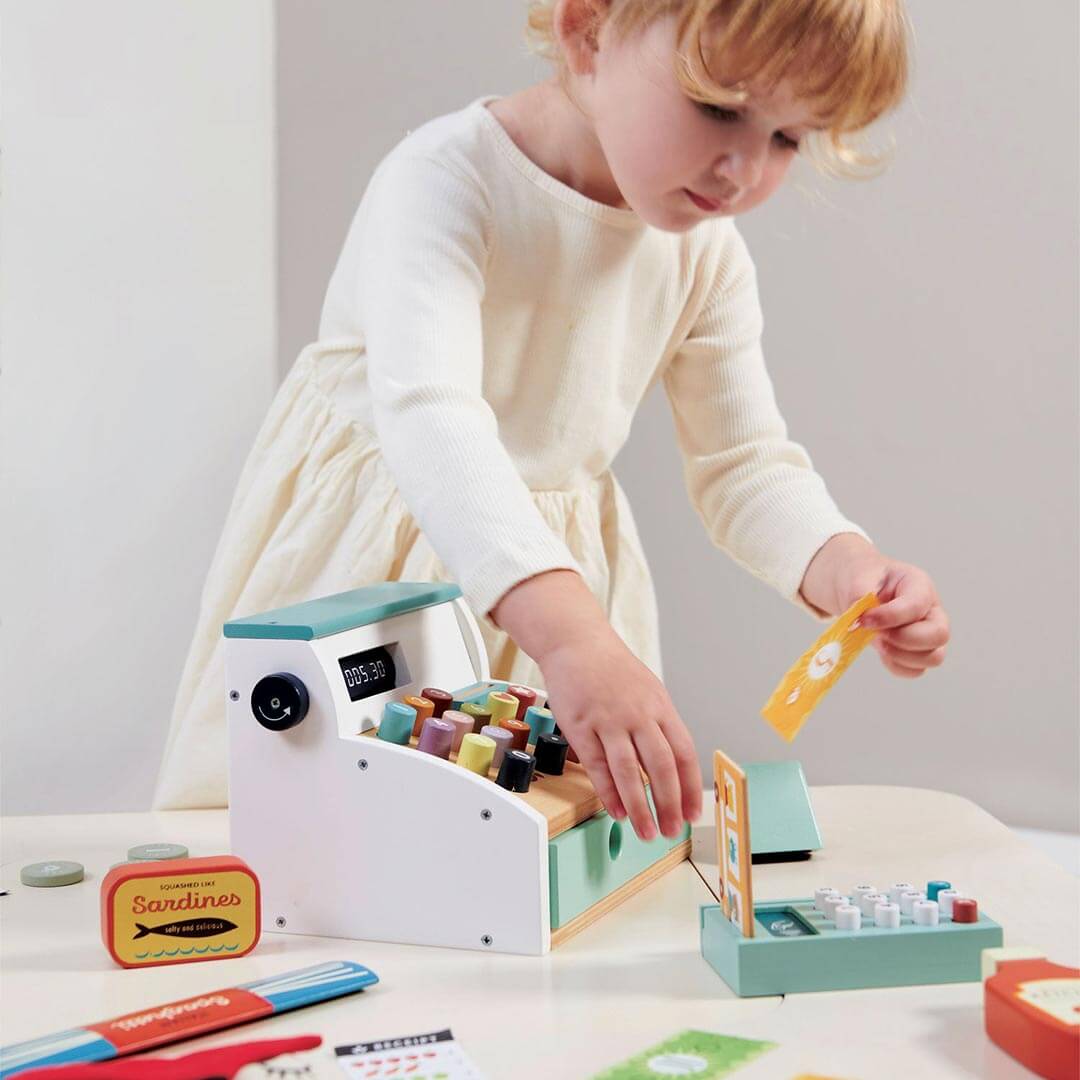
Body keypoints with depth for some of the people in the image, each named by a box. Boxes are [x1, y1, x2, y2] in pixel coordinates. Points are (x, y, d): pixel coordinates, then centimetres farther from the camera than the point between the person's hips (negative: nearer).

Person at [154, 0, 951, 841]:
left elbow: (746, 465, -1)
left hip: (558, 575, 5)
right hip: (377, 558, -4)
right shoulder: (450, 178, -25)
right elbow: (427, 417, -41)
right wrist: (568, 632, -54)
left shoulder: (707, 252, -4)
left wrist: (844, 567, -24)